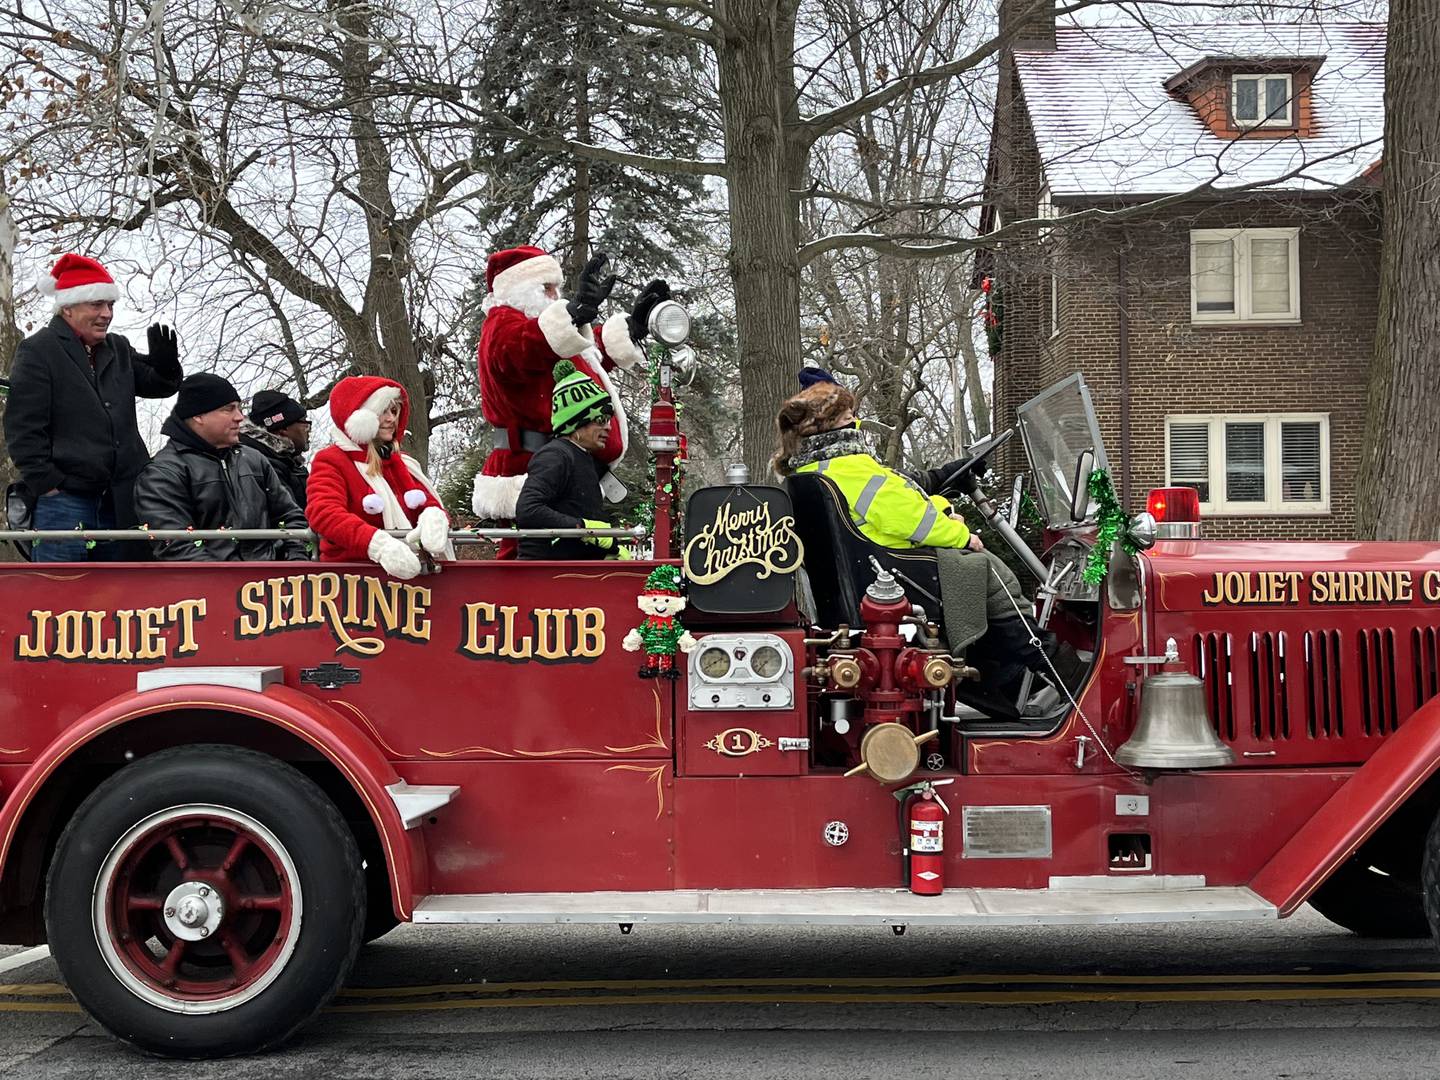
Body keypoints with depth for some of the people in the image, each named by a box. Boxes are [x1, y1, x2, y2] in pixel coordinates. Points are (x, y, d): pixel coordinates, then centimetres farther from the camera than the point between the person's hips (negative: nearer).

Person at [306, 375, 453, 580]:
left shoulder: (403, 463, 22)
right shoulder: (330, 462, 4)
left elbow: (430, 504, 13)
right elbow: (325, 514, -13)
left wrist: (434, 517, -13)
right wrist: (379, 544, -29)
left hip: (407, 570, 6)